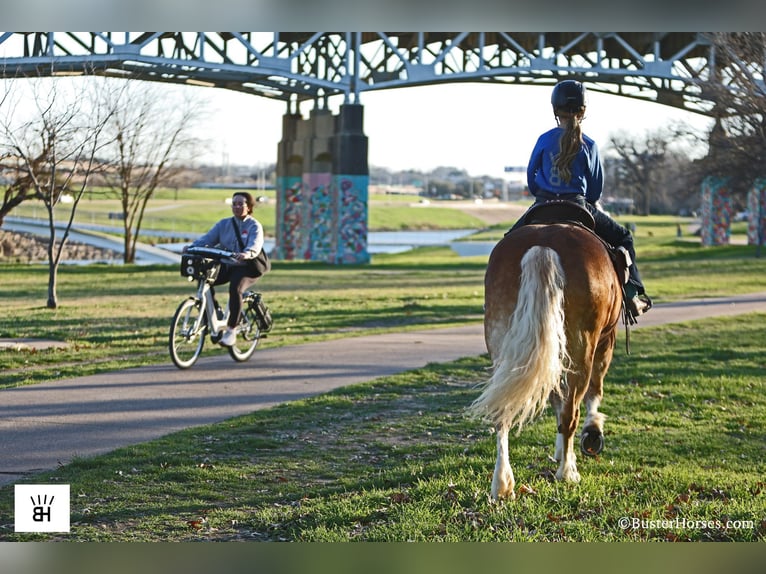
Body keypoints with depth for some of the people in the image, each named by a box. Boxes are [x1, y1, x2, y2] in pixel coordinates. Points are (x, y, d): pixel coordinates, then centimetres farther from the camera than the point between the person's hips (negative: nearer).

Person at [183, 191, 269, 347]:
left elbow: (255, 245, -23)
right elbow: (208, 238, -1)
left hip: (247, 267, -5)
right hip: (226, 265, 5)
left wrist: (247, 254, -46)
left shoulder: (254, 226, -4)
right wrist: (192, 246, -21)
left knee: (235, 289, -33)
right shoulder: (224, 224, 10)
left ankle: (231, 330, -27)